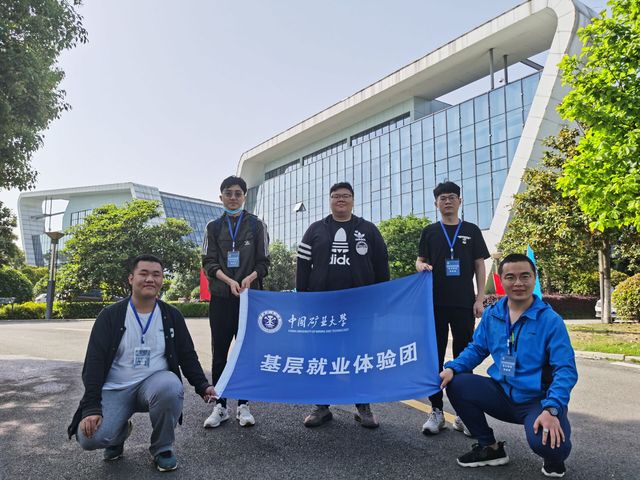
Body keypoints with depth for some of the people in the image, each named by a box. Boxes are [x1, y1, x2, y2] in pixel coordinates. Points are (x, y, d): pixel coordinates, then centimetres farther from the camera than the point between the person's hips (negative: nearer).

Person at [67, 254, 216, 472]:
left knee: (171, 386, -35)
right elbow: (94, 362, -6)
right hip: (115, 389, 0)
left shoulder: (172, 316, 3)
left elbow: (188, 356, 8)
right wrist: (91, 407, -15)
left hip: (155, 382, 1)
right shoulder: (110, 316, -2)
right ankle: (120, 431, 14)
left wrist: (202, 386, -6)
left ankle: (162, 448, -6)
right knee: (89, 437, -25)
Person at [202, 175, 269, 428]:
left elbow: (263, 262, 4)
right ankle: (220, 406, 14)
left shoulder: (256, 225, 6)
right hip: (220, 297, 1)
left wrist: (249, 278, -17)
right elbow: (209, 262, 2)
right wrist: (230, 281, -15)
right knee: (219, 352, 4)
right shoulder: (213, 227, 9)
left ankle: (243, 406, 13)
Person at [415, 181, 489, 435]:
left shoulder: (471, 231, 8)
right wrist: (422, 266, -16)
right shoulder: (430, 232, 9)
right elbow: (420, 261, 9)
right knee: (434, 355, 4)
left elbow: (480, 266, 6)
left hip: (464, 303, 0)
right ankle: (436, 410, 14)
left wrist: (480, 299, -2)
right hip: (435, 302, 1)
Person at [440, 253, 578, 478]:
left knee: (546, 443, -34)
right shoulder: (491, 315, 3)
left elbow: (566, 370, -17)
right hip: (503, 394, 5)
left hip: (539, 400, -5)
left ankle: (554, 458, 10)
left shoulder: (550, 320, -12)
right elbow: (476, 349, 11)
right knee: (456, 384, -15)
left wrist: (551, 409, -31)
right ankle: (490, 447, 8)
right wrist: (452, 368, -10)